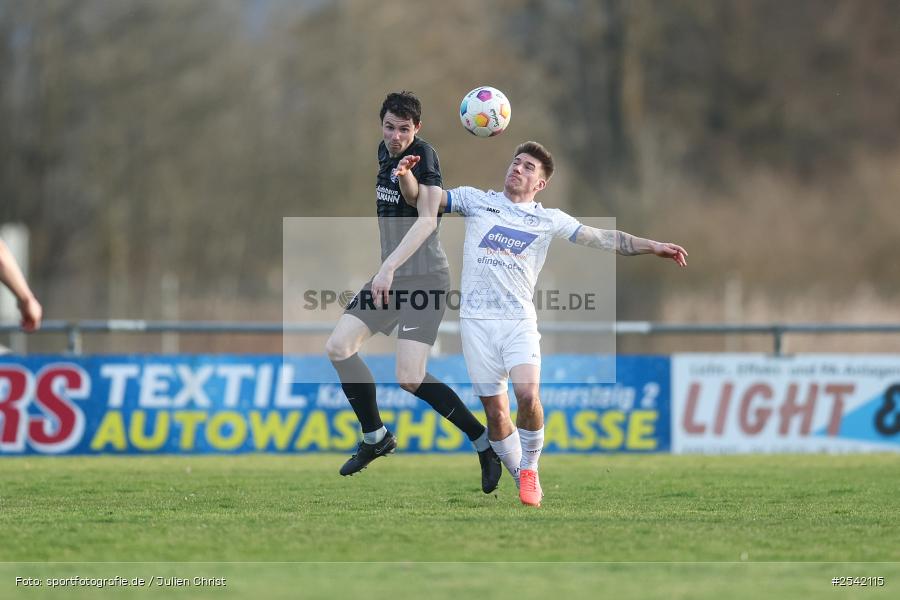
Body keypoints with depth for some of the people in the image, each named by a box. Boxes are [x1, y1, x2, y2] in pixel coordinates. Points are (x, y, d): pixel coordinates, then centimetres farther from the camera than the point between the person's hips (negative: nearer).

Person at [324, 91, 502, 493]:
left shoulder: (423, 154, -15)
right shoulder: (384, 151, 10)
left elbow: (427, 219, -24)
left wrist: (389, 267, -31)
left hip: (424, 278, -9)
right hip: (390, 277, 9)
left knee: (410, 378, -17)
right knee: (338, 347, 3)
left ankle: (485, 441, -2)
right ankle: (376, 437, 19)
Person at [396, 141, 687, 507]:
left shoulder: (549, 220, 11)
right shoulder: (476, 200, 10)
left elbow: (601, 238, 8)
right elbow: (421, 198, 7)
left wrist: (652, 246, -1)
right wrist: (406, 175, -14)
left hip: (519, 319, 0)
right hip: (476, 319, 0)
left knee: (527, 395, -21)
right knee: (495, 411, 0)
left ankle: (530, 470, 2)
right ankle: (521, 480, 17)